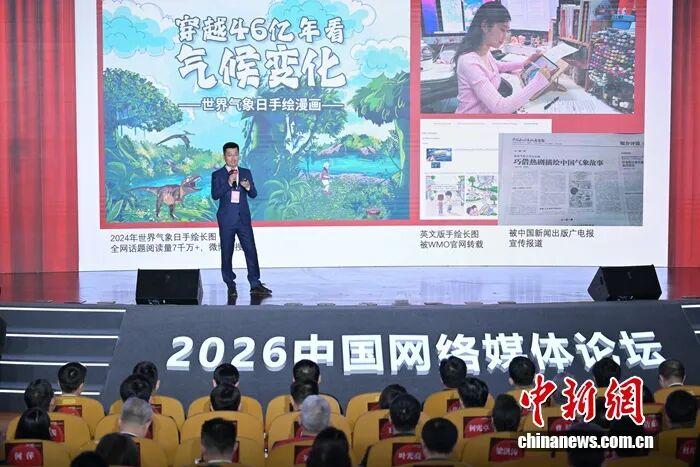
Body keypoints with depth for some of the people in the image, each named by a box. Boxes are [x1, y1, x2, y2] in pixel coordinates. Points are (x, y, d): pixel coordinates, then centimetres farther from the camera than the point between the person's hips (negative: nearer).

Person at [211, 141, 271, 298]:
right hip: (226, 219, -2)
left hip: (243, 218, 2)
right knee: (227, 253, 2)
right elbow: (215, 195, -9)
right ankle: (231, 286, 11)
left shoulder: (246, 173, 11)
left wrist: (248, 187, -14)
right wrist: (228, 183, -18)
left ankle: (255, 285, 0)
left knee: (251, 250, -3)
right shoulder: (217, 175, 3)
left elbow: (254, 194, 8)